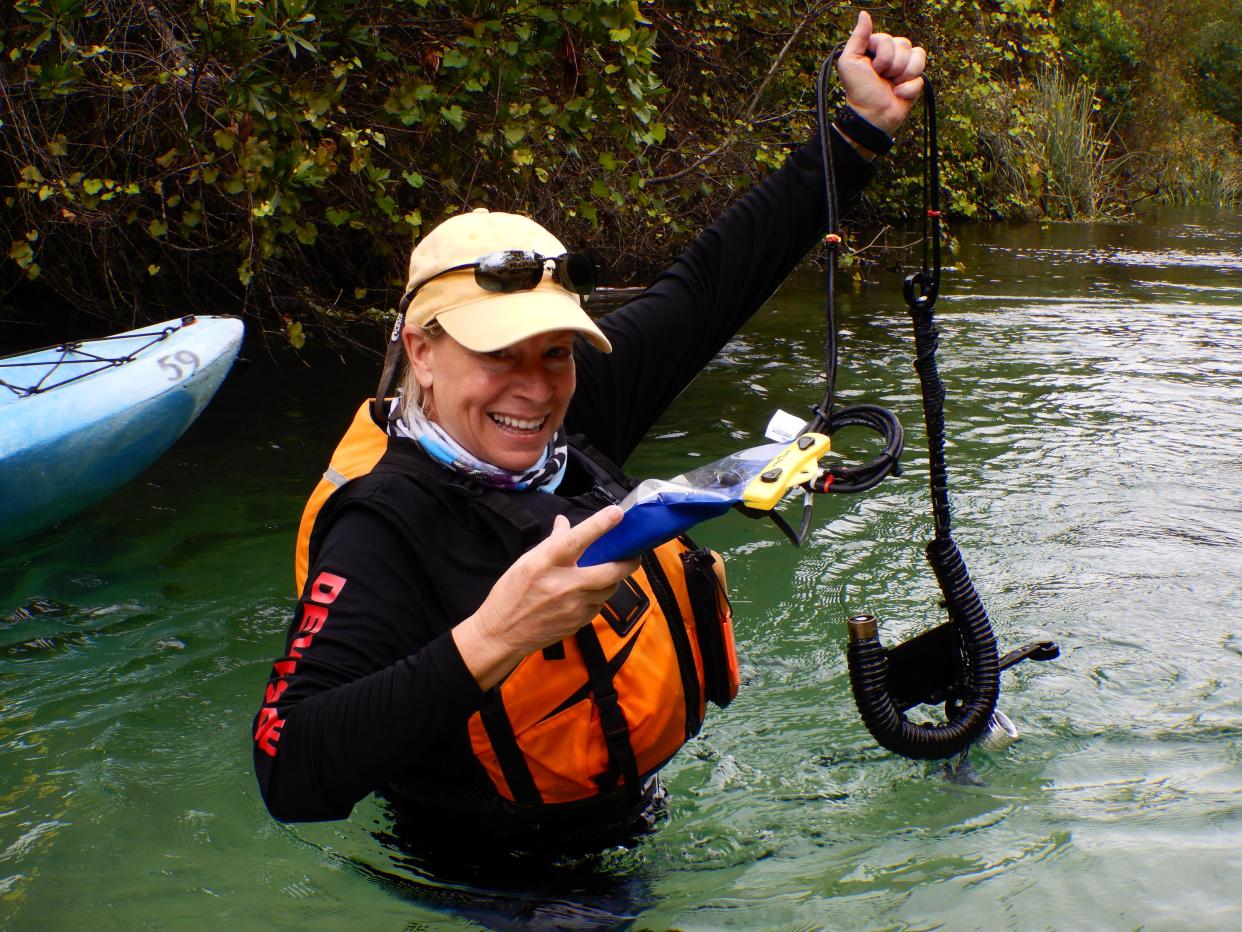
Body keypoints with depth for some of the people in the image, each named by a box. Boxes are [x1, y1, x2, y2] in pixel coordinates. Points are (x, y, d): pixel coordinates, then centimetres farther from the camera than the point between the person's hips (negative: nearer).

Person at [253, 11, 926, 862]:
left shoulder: (567, 427, -3)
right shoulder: (383, 527, -23)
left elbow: (707, 287, 5)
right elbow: (290, 780, -33)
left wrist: (864, 127, 7)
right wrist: (487, 642, -41)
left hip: (635, 829, 7)